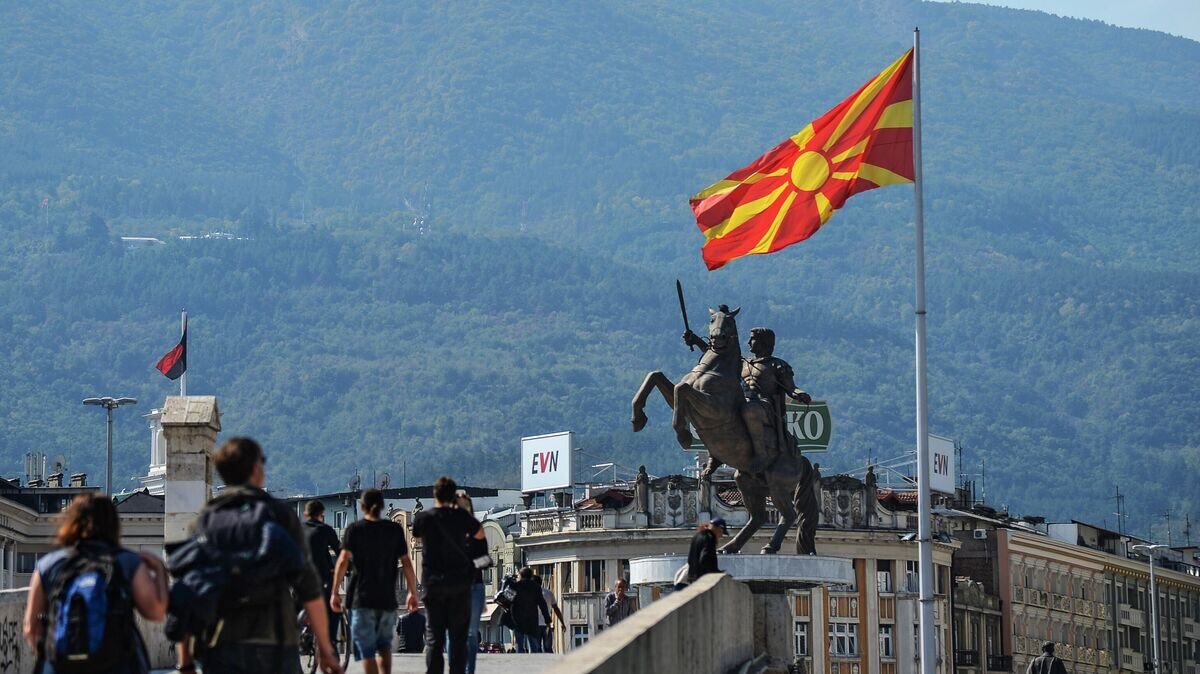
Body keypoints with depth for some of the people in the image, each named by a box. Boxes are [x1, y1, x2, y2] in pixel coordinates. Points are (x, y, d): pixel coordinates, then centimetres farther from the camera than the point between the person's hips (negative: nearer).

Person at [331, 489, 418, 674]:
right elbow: (406, 563, 2)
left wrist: (335, 592, -7)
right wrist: (413, 593, 8)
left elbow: (343, 561, -10)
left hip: (362, 599, -3)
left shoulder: (354, 529, 0)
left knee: (367, 651, -1)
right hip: (388, 599, 3)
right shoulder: (395, 530, 6)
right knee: (384, 646, 20)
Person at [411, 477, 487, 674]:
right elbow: (480, 535, 10)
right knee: (458, 637, 3)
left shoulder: (422, 518, -4)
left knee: (433, 636, 3)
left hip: (432, 583, 1)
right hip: (459, 583, -1)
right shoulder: (461, 517, -7)